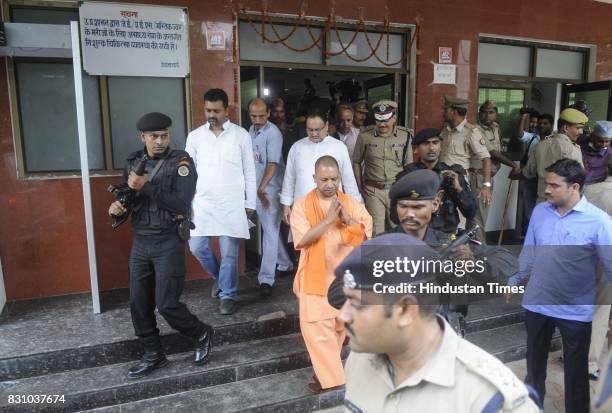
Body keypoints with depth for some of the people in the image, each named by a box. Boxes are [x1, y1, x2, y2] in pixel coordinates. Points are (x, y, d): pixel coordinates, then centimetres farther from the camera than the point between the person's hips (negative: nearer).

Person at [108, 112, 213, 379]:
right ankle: (153, 355, 29)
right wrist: (118, 206, -8)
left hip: (169, 242, -6)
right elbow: (127, 198, 15)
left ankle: (202, 335, 24)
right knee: (138, 303, 10)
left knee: (167, 304, -4)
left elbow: (182, 204, -21)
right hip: (140, 242, 6)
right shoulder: (133, 162, 8)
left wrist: (146, 186, -24)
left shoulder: (181, 162, -10)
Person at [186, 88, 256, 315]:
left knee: (229, 253, 1)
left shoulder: (241, 135, -1)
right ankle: (220, 277, 32)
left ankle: (228, 295, 19)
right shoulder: (195, 136, 5)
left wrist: (250, 203, 0)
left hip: (232, 204, -2)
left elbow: (249, 171, 1)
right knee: (197, 247, 4)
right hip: (202, 202, 3)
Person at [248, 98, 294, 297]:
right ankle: (284, 264, 33)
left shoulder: (273, 133, -14)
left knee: (270, 231, -6)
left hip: (270, 188, -8)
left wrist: (262, 188, -25)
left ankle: (266, 278, -4)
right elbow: (251, 159, 10)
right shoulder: (251, 130, 8)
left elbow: (273, 164, -19)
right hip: (256, 187, 8)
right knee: (269, 229, 17)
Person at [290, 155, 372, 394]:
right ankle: (330, 376, 8)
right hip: (316, 276, -2)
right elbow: (302, 240, -17)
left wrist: (347, 219, -20)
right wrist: (328, 220, -24)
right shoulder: (302, 205, -6)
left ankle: (325, 366, 34)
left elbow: (368, 233, -4)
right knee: (316, 325, -5)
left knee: (340, 323, 13)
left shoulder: (352, 203, 2)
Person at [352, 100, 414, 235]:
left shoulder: (405, 136, -2)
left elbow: (409, 165, 4)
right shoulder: (365, 136, -3)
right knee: (376, 232, 3)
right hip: (373, 191, 0)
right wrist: (360, 187, 6)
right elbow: (356, 162, 7)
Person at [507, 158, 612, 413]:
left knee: (576, 370, 14)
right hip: (536, 303, 4)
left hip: (576, 311, -4)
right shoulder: (539, 211, -3)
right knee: (535, 360, 24)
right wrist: (515, 279, 12)